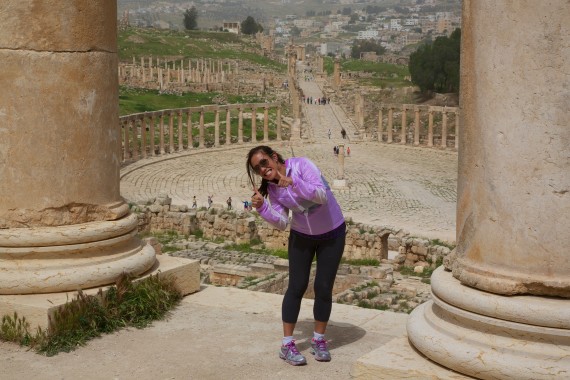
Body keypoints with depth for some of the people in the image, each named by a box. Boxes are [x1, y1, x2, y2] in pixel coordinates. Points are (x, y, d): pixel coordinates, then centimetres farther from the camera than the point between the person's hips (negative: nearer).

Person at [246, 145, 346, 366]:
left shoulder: (301, 165, -22)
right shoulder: (272, 189, -8)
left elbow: (322, 196, -34)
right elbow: (282, 223, -14)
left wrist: (293, 181, -45)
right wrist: (261, 207, -29)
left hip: (332, 234, -3)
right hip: (301, 237, 3)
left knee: (323, 288, 0)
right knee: (296, 287, -1)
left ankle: (318, 341, 17)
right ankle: (287, 345, 5)